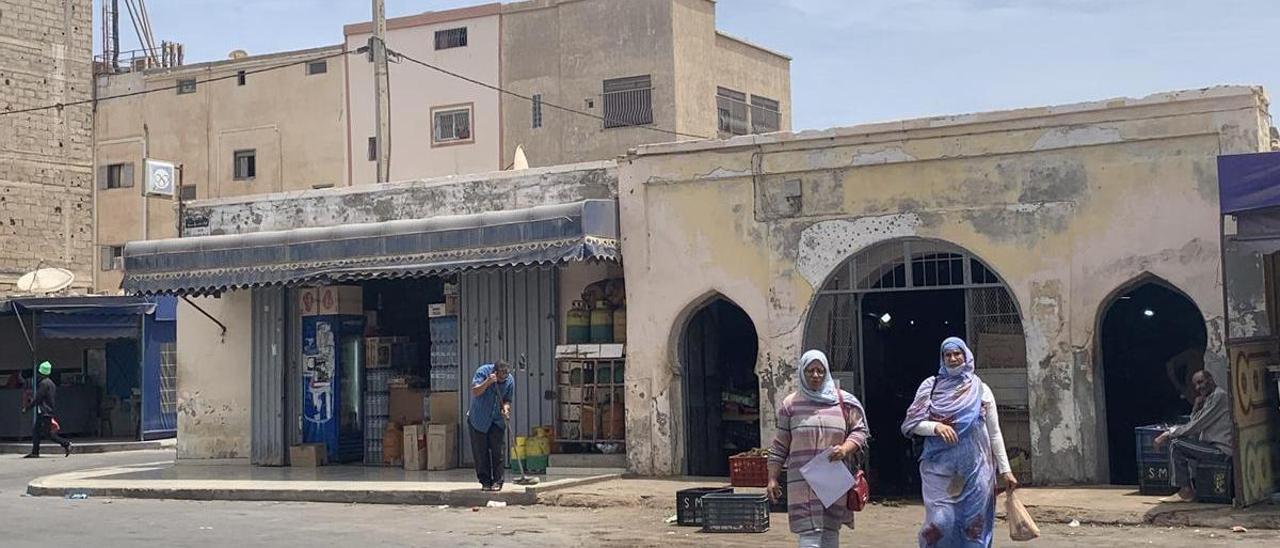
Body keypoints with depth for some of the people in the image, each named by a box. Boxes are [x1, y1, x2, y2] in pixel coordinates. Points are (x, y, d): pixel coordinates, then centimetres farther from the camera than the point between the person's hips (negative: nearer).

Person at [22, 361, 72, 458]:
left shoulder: (44, 383, -14)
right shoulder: (51, 383, 16)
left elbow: (37, 398, -16)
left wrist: (27, 408, -9)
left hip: (45, 413, -10)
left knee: (47, 433, -9)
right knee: (36, 432, 9)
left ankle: (66, 444, -9)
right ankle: (35, 452, 8)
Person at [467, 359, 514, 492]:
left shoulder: (510, 381, -10)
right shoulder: (483, 372, -18)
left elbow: (507, 400, -1)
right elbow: (475, 392, -26)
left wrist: (505, 409, -22)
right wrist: (487, 382, -39)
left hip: (497, 421, 2)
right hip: (479, 420, -2)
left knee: (498, 451, -3)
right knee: (480, 452, 1)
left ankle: (497, 481, 4)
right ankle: (485, 482, 9)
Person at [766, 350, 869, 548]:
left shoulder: (843, 402, 7)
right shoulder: (790, 404, 6)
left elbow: (860, 431, 10)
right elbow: (780, 446, 8)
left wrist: (845, 449, -10)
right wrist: (772, 479, 4)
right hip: (803, 481, -2)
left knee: (830, 532, 6)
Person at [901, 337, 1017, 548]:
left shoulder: (981, 389, 8)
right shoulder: (931, 386, 6)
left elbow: (994, 433, 9)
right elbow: (912, 424, 3)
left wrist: (1005, 469, 4)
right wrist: (936, 426, -16)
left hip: (975, 467, 1)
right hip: (940, 467, -1)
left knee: (974, 525, 1)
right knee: (941, 522, -12)